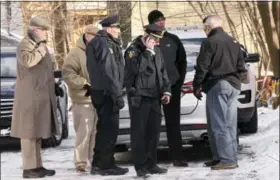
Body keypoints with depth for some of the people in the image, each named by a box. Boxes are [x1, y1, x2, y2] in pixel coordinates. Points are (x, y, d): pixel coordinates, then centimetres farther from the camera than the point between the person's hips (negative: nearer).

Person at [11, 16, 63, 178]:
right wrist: (41, 48, -22)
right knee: (29, 132, -8)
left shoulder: (40, 46, 19)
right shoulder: (25, 44, -10)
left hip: (41, 97, 9)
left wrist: (54, 87, 20)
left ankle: (37, 166, 16)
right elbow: (28, 61, -32)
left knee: (37, 132, 12)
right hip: (30, 97, -9)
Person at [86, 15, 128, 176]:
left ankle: (99, 163, 23)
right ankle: (105, 164, 1)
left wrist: (117, 92, 15)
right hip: (106, 92, -10)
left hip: (103, 92, 10)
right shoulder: (103, 44, -15)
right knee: (109, 129, -5)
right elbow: (107, 72, -21)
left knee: (105, 128, 16)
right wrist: (117, 94, -22)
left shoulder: (108, 43, 17)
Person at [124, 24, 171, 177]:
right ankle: (141, 166, -1)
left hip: (154, 97, 7)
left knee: (154, 131, 9)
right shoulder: (133, 50, -8)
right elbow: (136, 69, -21)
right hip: (139, 97, -7)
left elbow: (162, 71, 19)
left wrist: (166, 90, 12)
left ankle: (151, 164, 17)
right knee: (139, 132, -5)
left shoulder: (156, 50, 15)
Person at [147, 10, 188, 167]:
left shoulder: (173, 39, 8)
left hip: (172, 85, 2)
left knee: (173, 122, 4)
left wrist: (180, 80, 4)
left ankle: (178, 157, 6)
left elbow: (182, 61, 11)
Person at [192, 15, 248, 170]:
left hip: (217, 86, -8)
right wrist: (235, 80, 18)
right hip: (233, 86, 8)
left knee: (219, 124, -6)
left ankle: (227, 159, -10)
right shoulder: (233, 42, 15)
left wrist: (196, 86, -1)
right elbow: (241, 67, 15)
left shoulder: (210, 42, -8)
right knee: (229, 124, 10)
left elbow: (202, 67, -10)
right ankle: (225, 157, 14)